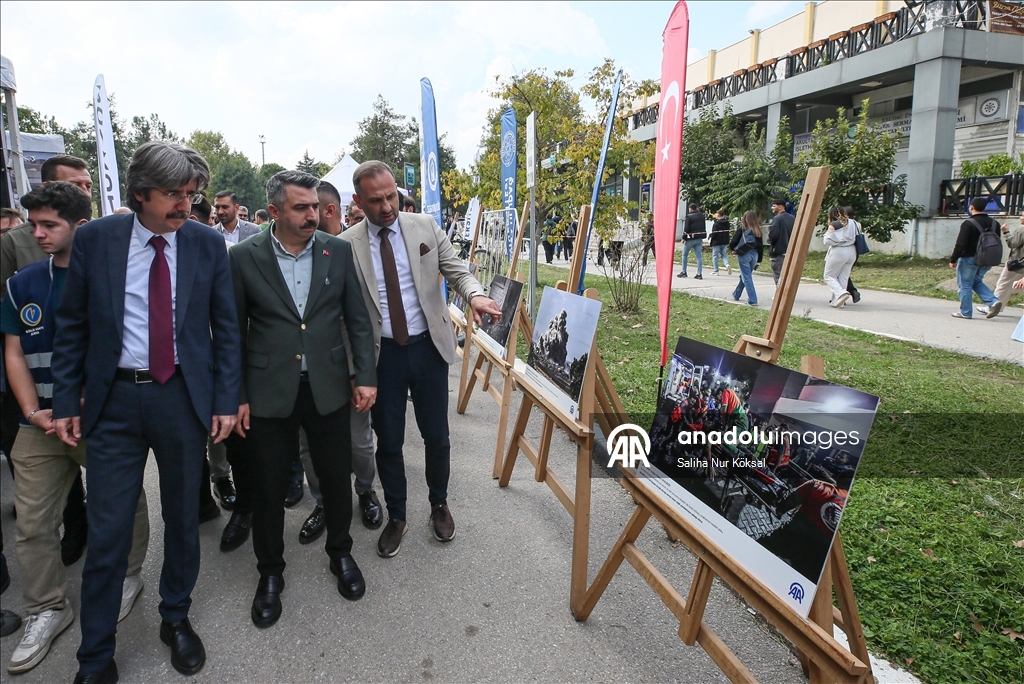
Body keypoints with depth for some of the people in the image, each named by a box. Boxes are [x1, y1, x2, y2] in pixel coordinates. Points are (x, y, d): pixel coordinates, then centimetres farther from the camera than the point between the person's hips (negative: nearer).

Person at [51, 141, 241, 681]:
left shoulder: (208, 244, -2)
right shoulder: (94, 238, -2)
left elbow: (225, 327, 2)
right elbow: (71, 325, 4)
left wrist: (226, 400, -2)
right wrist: (66, 401, 1)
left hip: (185, 398, 1)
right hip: (114, 399, 0)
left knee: (182, 518, 14)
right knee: (107, 533, 4)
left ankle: (176, 618, 37)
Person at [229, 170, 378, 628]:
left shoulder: (337, 251, 0)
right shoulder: (244, 258, -4)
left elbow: (357, 319, 4)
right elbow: (234, 332, 0)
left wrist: (364, 376, -3)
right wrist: (236, 396, -2)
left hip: (327, 387, 2)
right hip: (269, 392, -1)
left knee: (336, 478, 13)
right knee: (267, 488, 10)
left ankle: (340, 553, 38)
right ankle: (270, 572, 32)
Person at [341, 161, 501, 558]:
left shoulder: (425, 228, 0)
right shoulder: (346, 245, -4)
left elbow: (456, 270, 1)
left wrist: (475, 295, -22)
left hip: (428, 347, 1)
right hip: (381, 353, -1)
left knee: (436, 435, 12)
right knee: (388, 441, 10)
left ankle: (439, 505, 37)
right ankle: (396, 517, 31)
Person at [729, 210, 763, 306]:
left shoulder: (742, 227, -2)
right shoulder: (758, 230, 10)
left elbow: (734, 241, -6)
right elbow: (761, 246, 10)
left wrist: (734, 249, 15)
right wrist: (758, 260, 16)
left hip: (744, 255, -5)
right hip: (754, 254, 5)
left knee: (747, 277, -2)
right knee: (745, 275, 21)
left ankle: (752, 300, -8)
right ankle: (736, 294, 38)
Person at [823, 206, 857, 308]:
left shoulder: (833, 225, -10)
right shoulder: (851, 223, 7)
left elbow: (827, 241, -10)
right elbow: (856, 237, 10)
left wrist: (827, 232, 6)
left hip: (838, 252, -6)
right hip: (851, 252, 6)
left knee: (829, 276, 6)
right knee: (843, 277, 9)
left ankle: (841, 293, -15)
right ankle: (836, 301, 9)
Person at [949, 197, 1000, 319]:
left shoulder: (968, 224, -15)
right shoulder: (994, 223, 8)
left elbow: (960, 244, -18)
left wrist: (953, 260, -10)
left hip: (969, 259, -7)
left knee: (965, 285, 3)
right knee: (977, 281, 22)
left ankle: (965, 312, 5)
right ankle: (993, 302, 5)